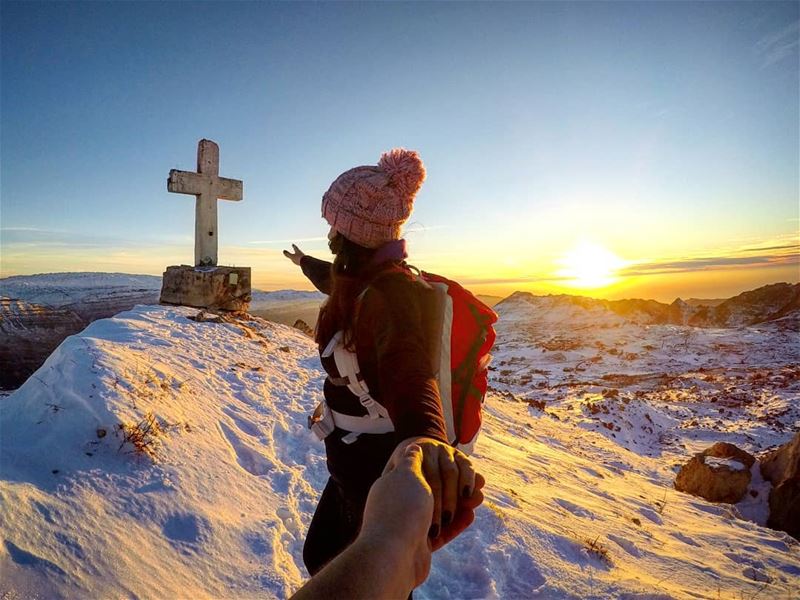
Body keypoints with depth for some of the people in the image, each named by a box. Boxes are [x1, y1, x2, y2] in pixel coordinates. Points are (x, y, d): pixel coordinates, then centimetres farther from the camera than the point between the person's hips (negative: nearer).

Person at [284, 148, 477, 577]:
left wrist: (424, 438, -69)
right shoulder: (367, 280, 2)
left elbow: (407, 365, -48)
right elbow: (333, 279, 27)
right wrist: (304, 262, 47)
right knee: (320, 557, 27)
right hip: (359, 465, 9)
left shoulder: (388, 292, -27)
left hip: (382, 474, -9)